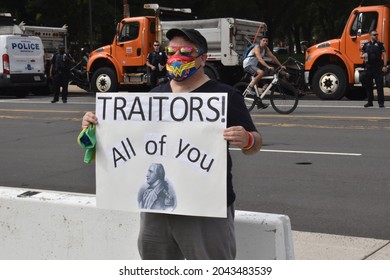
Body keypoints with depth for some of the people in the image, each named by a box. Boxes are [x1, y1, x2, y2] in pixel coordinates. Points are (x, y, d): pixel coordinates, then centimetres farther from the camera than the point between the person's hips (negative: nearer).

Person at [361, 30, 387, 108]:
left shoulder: (379, 44, 2)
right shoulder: (366, 45, 11)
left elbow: (384, 55, -3)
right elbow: (361, 54, 19)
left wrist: (384, 66, -13)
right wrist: (363, 55, -5)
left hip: (378, 67, -4)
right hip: (369, 67, 4)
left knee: (379, 85, -5)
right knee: (368, 85, 8)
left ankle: (381, 102, -2)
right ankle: (370, 101, 18)